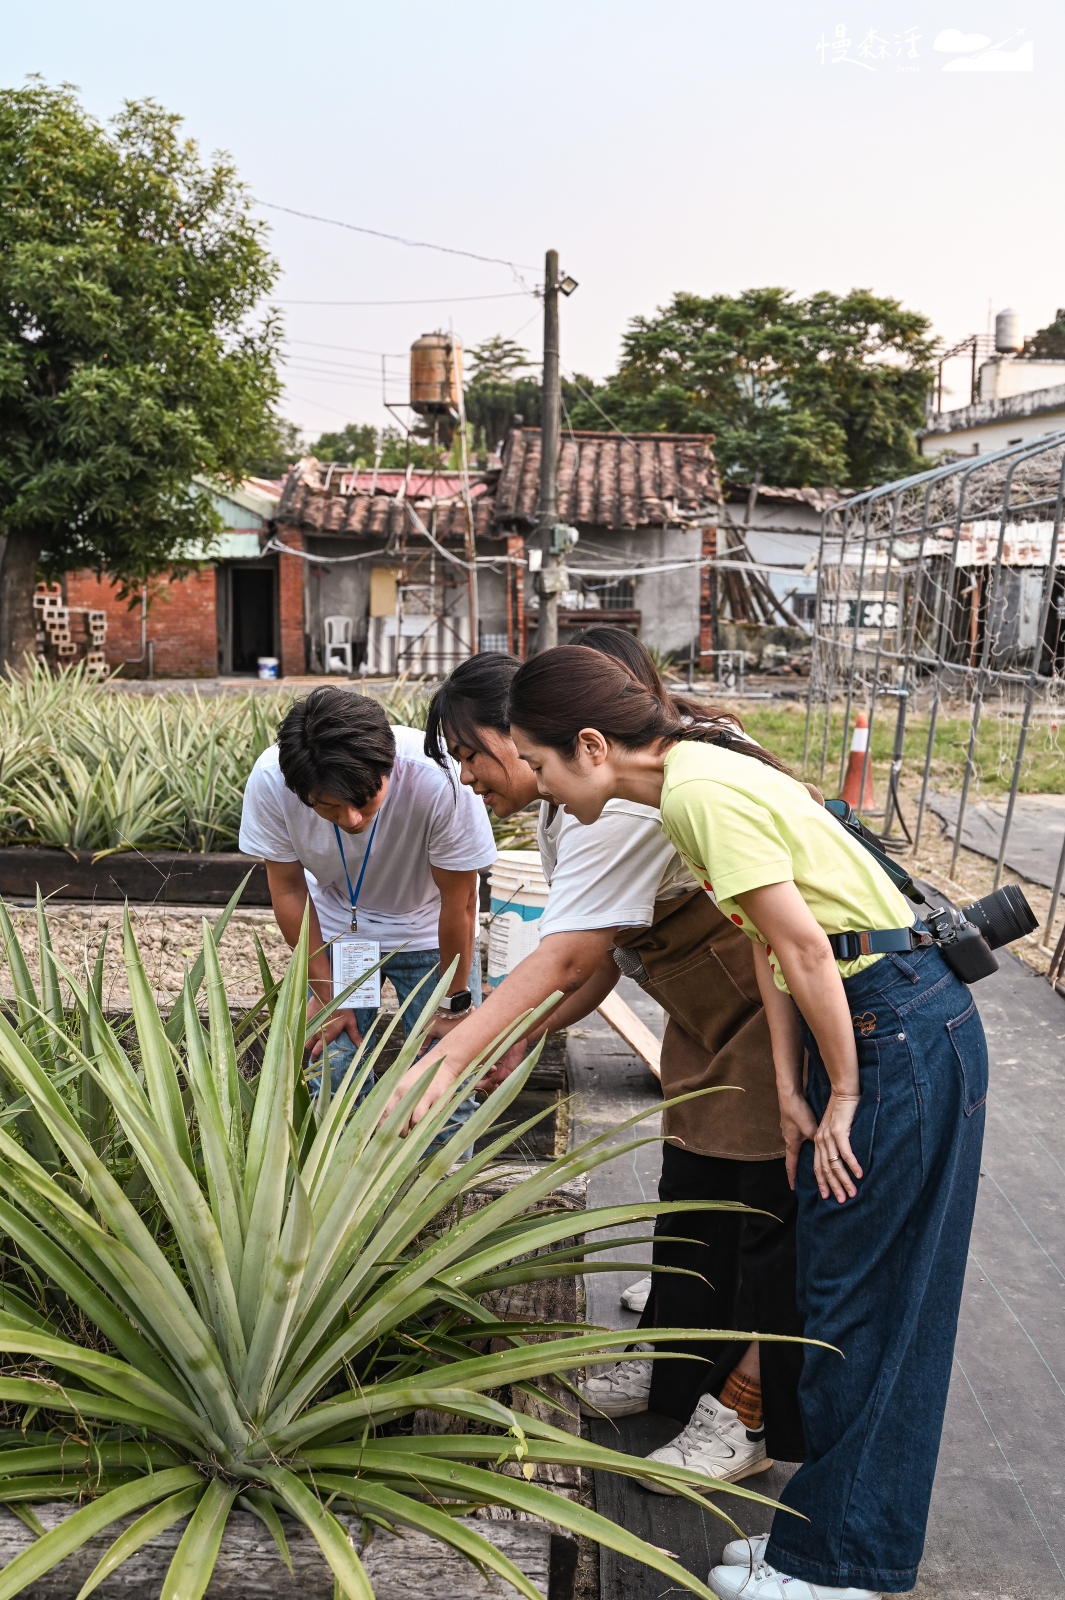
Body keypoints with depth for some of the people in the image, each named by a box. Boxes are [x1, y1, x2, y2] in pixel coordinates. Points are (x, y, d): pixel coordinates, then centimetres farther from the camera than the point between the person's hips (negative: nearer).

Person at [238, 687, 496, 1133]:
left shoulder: (439, 780, -36)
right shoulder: (269, 781, -29)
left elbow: (459, 902, -21)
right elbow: (288, 890, -12)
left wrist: (454, 1003, -10)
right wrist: (325, 992, -6)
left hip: (429, 933, -1)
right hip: (336, 929, 2)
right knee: (333, 1068, -6)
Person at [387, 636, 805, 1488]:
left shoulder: (617, 799, -28)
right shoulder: (565, 816, 5)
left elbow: (563, 962, -35)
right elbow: (596, 969, 5)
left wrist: (446, 1060, -38)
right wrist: (511, 1044, -7)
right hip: (713, 1018, 10)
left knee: (771, 1202, 0)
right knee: (691, 1186, 17)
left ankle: (749, 1409, 15)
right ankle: (683, 1359, 35)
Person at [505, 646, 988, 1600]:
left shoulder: (702, 792, -21)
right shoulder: (701, 773, 9)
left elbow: (806, 951, -21)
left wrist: (844, 1096, -10)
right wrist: (792, 1090, 6)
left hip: (901, 1035, -9)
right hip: (878, 1025, 9)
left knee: (861, 1304, 2)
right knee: (848, 1293, 16)